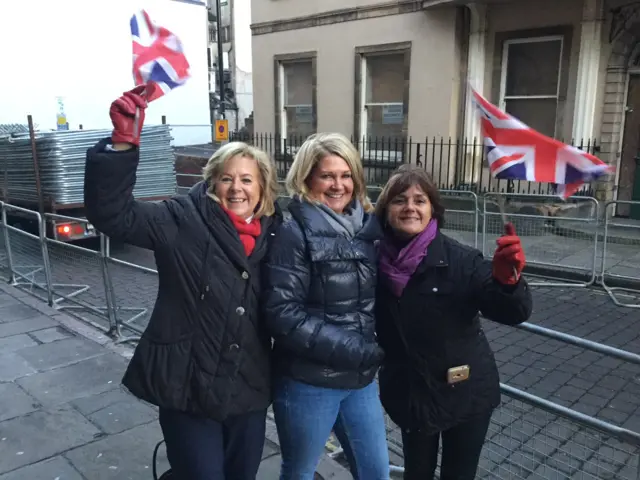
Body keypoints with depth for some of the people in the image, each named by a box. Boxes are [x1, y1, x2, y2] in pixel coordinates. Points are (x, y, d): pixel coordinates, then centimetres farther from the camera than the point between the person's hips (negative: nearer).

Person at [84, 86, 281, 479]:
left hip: (249, 391, 5)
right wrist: (123, 142, -33)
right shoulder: (184, 222, -10)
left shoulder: (274, 234, 2)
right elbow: (112, 213, -21)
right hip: (188, 390, -4)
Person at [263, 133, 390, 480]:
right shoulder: (295, 233, -14)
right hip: (307, 381, -5)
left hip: (361, 377, 5)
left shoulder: (368, 225, 2)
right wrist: (354, 349, -21)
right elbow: (283, 314, -20)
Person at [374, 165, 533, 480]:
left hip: (466, 393, -2)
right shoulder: (376, 261, -12)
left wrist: (507, 277, -42)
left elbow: (513, 313, -24)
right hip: (410, 393, 2)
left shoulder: (460, 259, -20)